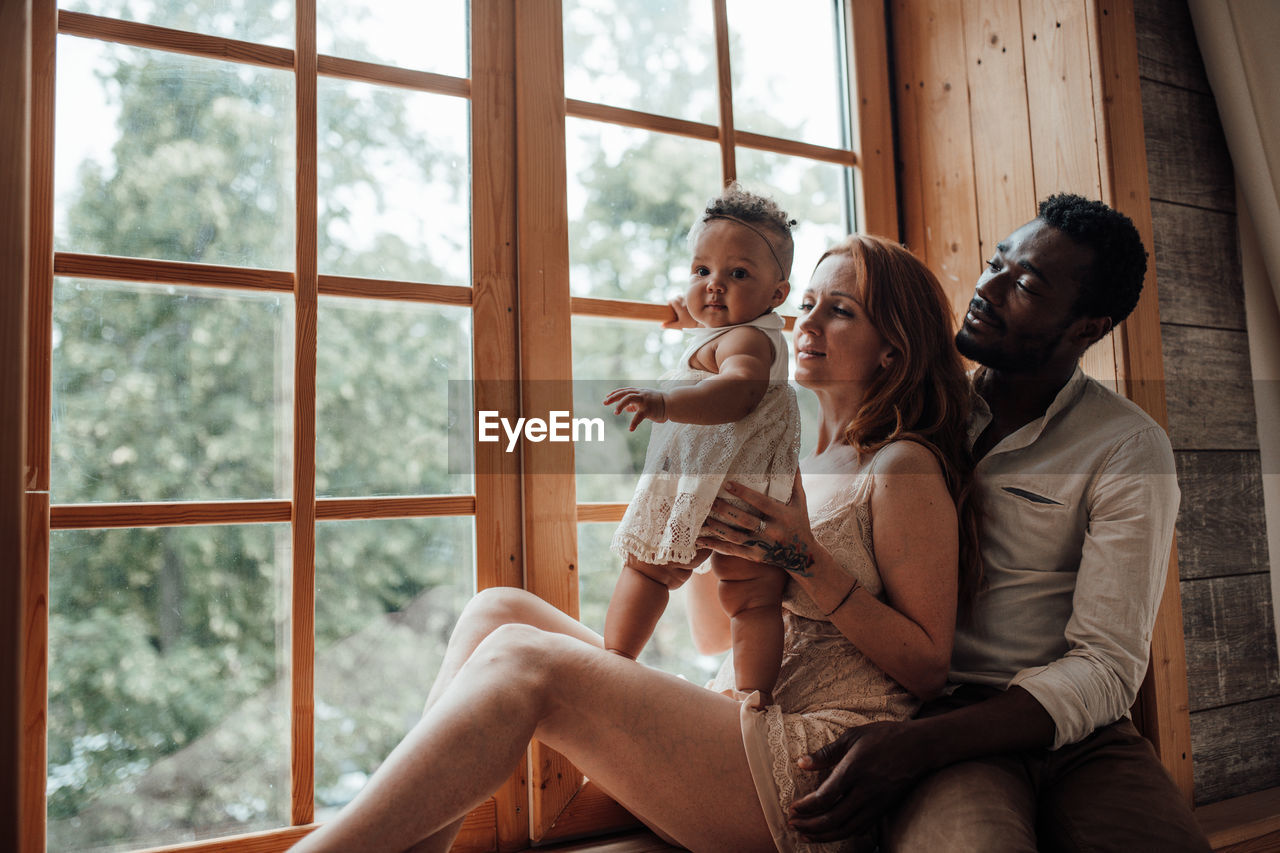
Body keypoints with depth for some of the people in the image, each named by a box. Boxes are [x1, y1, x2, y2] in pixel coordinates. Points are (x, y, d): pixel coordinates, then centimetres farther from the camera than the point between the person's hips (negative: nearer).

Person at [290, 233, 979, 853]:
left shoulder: (904, 467, -2)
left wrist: (807, 562, -16)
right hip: (738, 732, 7)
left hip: (825, 766, -7)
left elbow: (929, 666, -6)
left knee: (523, 662, -24)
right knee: (499, 610, -7)